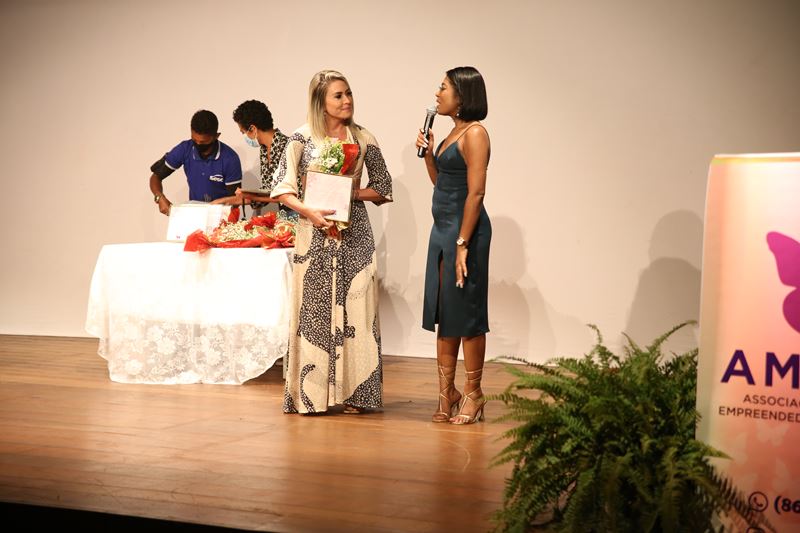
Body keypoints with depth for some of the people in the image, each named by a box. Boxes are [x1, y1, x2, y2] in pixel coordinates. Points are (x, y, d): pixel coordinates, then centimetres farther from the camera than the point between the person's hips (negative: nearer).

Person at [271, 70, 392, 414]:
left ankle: (353, 392, 7)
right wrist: (311, 214, -17)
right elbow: (282, 188, -3)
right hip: (314, 233, -2)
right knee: (312, 308, 0)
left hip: (354, 233, 2)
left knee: (354, 308, 0)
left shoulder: (363, 139, 6)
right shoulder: (302, 138, 0)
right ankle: (311, 393, 8)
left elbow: (383, 188, 9)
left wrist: (350, 192, -7)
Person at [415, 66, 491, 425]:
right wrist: (428, 153, 7)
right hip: (442, 227, 9)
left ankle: (473, 394, 9)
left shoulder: (475, 134, -13)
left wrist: (462, 244, -21)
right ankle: (447, 392, 17)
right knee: (443, 312, 10)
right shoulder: (454, 132, 15)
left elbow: (475, 193, -18)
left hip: (465, 229, -9)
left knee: (466, 313, -1)